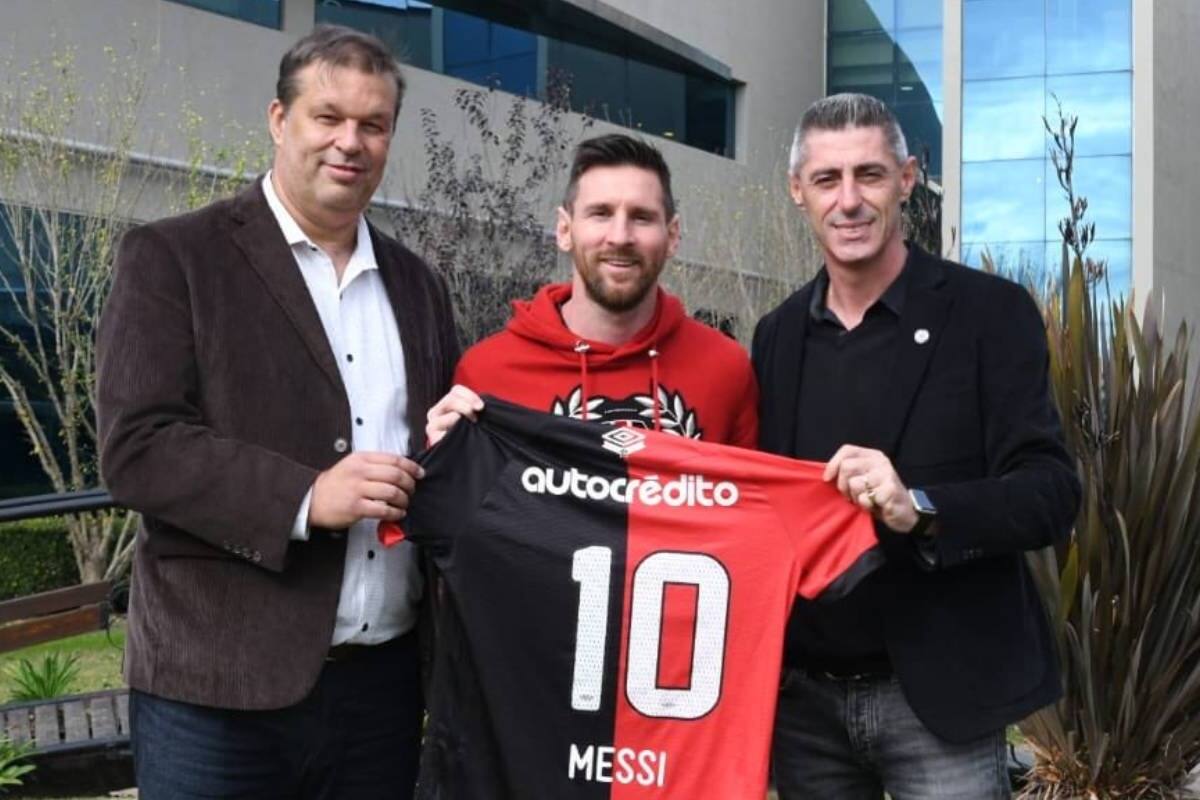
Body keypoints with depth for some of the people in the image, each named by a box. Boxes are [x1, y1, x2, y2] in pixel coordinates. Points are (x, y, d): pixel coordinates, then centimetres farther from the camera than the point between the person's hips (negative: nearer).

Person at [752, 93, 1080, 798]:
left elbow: (1052, 493, -11)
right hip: (802, 694, 4)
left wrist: (921, 509, -28)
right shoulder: (779, 334, 7)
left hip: (937, 694, -4)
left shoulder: (990, 311, -6)